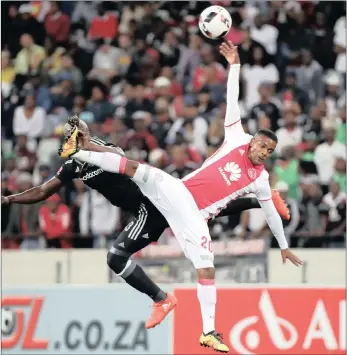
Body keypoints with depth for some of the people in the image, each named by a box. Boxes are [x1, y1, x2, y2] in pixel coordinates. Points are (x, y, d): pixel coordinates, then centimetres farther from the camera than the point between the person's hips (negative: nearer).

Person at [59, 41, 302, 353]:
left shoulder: (260, 179, 9)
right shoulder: (237, 140, 4)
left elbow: (271, 212, 22)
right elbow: (232, 102, 1)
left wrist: (284, 246, 25)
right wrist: (235, 65, -6)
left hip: (196, 217, 1)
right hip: (178, 193, -1)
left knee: (207, 268, -10)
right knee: (136, 169, -25)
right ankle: (78, 152, -14)